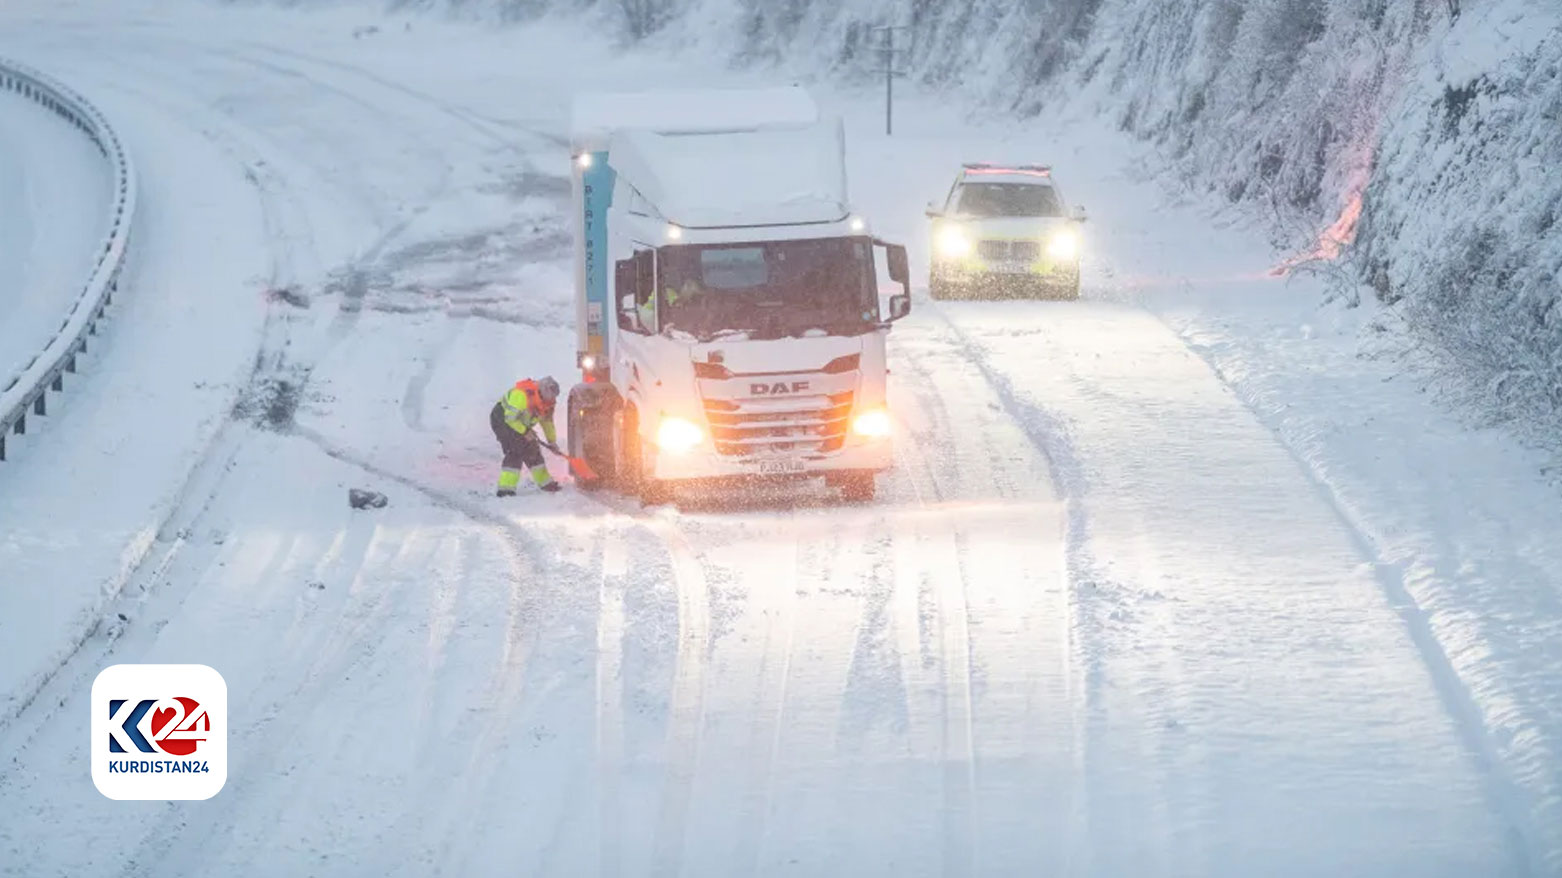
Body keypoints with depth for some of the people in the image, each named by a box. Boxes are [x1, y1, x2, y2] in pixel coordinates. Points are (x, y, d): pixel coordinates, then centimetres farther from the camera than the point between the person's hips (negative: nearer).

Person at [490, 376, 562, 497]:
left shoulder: (546, 401, -5)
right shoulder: (522, 395, -34)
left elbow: (547, 422, 10)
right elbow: (510, 418, -30)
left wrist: (552, 441, 11)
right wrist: (525, 432, -22)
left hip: (521, 424, 8)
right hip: (501, 418, -8)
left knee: (532, 450, 10)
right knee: (515, 452, -20)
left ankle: (545, 483, 25)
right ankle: (505, 489, -22)